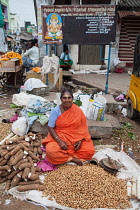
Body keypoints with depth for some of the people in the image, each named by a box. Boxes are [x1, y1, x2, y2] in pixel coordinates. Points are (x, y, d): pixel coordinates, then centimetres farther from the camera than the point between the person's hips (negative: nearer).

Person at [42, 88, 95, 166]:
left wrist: (80, 140, -15)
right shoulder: (55, 111, -7)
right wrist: (59, 141, -21)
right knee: (51, 151, -31)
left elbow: (83, 127, 0)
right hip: (59, 138, -1)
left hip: (75, 139, 2)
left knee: (90, 151, -21)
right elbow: (51, 128, -8)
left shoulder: (78, 111, -3)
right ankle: (73, 159, -11)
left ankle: (63, 157, -10)